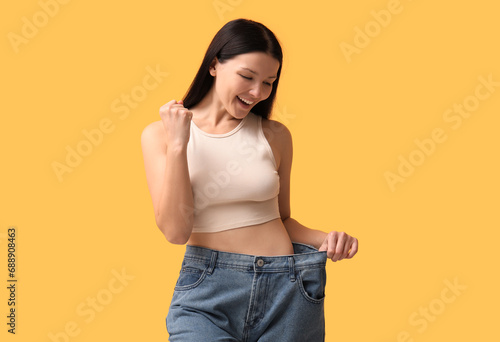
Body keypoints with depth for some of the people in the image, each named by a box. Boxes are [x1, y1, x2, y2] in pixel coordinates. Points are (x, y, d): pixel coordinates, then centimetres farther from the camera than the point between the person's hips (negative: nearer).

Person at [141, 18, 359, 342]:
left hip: (286, 290, 2)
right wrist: (177, 145, -12)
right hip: (206, 290, -1)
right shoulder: (159, 134, 1)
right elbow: (175, 230, -7)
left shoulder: (275, 135, 4)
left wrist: (324, 238, -4)